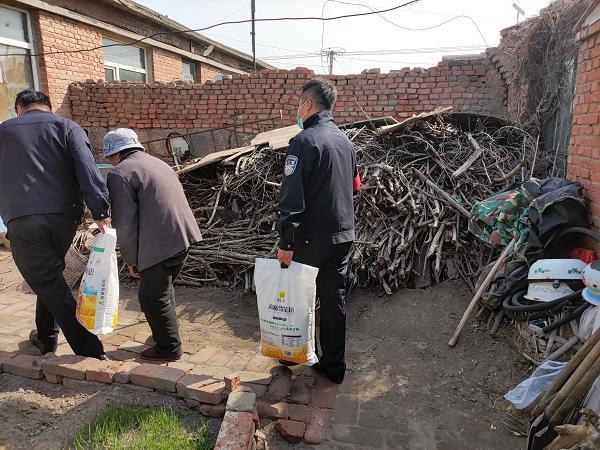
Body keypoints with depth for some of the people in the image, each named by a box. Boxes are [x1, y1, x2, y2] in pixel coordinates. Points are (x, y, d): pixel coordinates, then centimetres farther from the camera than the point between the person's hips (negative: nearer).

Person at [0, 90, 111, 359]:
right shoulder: (67, 127, 9)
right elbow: (87, 169, -8)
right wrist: (100, 211, -14)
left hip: (22, 219, -1)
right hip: (64, 216, 2)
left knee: (48, 283, 5)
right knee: (50, 275, 23)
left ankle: (89, 349, 5)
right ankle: (46, 336, 38)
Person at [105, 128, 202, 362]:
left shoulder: (119, 174, -6)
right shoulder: (158, 163, 20)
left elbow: (124, 224, -12)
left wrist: (131, 259, 0)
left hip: (159, 244, -9)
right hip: (184, 236, 9)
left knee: (152, 297, 9)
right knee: (163, 288, 25)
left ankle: (169, 347, 22)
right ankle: (167, 334, 41)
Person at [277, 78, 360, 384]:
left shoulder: (304, 142, -15)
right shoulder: (344, 140, 9)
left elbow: (291, 198, -20)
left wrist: (285, 243, -17)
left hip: (311, 238, -6)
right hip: (343, 235, 7)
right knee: (335, 299, 12)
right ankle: (334, 364, 24)